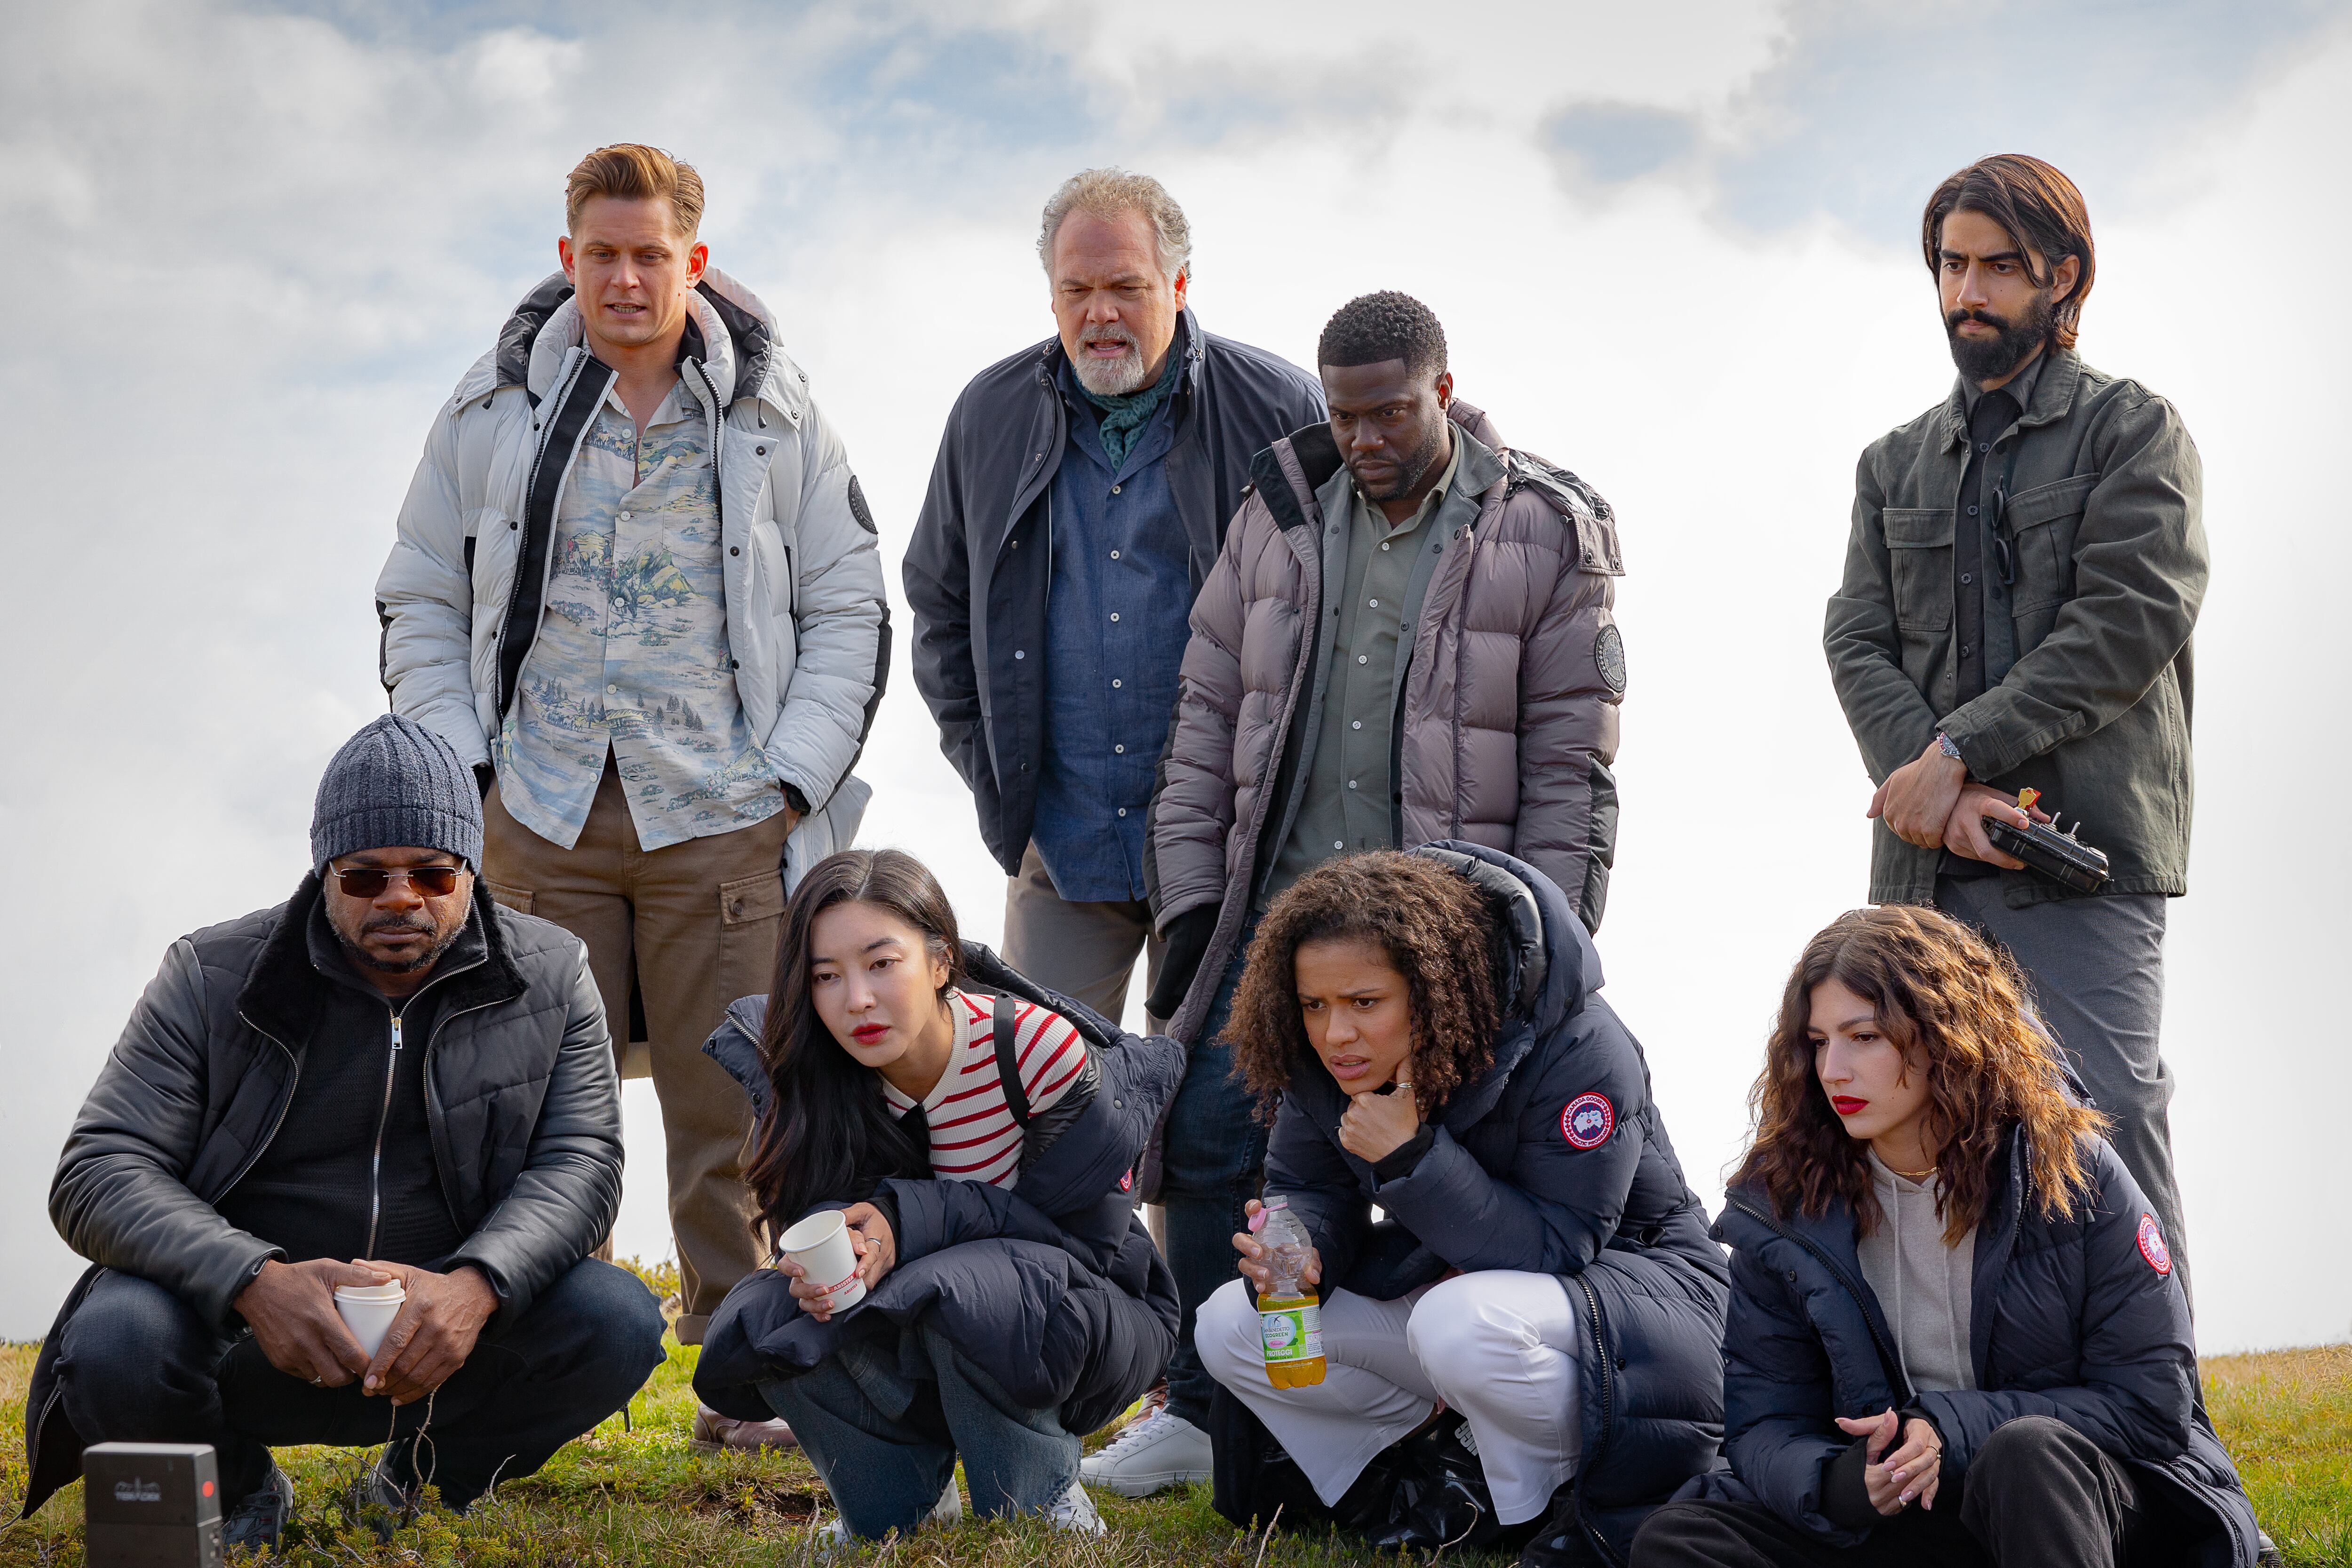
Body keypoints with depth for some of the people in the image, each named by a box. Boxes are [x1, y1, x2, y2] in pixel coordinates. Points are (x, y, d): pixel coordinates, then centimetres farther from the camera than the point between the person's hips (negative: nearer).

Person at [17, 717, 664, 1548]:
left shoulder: (551, 975, 1)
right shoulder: (211, 979, -4)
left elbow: (579, 1162, -7)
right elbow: (100, 1171, -11)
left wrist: (475, 1287, -30)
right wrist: (256, 1283, -31)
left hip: (453, 1329, 2)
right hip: (231, 1327, -1)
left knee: (619, 1321, -25)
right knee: (117, 1345, -33)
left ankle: (427, 1478, 5)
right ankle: (235, 1491, 3)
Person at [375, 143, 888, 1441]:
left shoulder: (774, 412, 8)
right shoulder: (495, 408, 9)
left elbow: (848, 607, 10)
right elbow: (421, 599, 14)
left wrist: (794, 777, -1)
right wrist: (463, 764, 1)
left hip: (722, 820, -1)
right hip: (540, 814, 1)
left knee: (733, 1114, -1)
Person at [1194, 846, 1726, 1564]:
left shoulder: (1578, 1048, -29)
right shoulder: (1325, 1064, -10)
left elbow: (1559, 1244, -30)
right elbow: (1309, 1193, -1)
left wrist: (1412, 1157, -39)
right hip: (1444, 1279, 7)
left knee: (1465, 1322, -40)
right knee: (1229, 1328, -9)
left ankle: (1567, 1502, -13)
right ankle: (1448, 1478, -1)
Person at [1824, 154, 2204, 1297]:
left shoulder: (2134, 430, 6)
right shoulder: (1895, 464, 21)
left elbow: (2133, 620, -8)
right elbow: (1858, 643, 9)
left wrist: (1958, 751, -12)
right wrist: (1936, 788, -10)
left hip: (2084, 852, -5)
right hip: (1925, 862, 5)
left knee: (2109, 1116, -13)